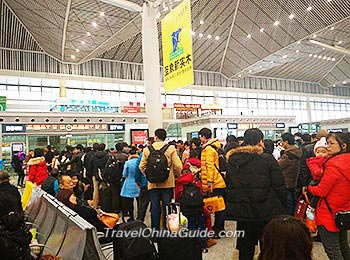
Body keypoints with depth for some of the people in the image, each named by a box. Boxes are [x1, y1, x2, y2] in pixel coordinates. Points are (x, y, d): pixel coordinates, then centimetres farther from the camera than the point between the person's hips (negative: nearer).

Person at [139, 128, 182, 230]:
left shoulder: (147, 149, 0)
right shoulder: (171, 149, -5)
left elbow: (142, 166, 0)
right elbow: (177, 166, -9)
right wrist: (178, 176, 9)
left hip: (153, 184, 2)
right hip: (168, 183, -1)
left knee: (155, 208, 10)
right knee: (166, 208, 8)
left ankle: (155, 230, 18)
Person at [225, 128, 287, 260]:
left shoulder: (232, 160, 3)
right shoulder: (267, 159, -11)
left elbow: (228, 186, 7)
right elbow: (279, 186, -10)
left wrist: (231, 207, 15)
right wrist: (283, 206, 2)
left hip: (241, 211, 4)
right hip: (266, 211, -3)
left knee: (245, 246, 17)